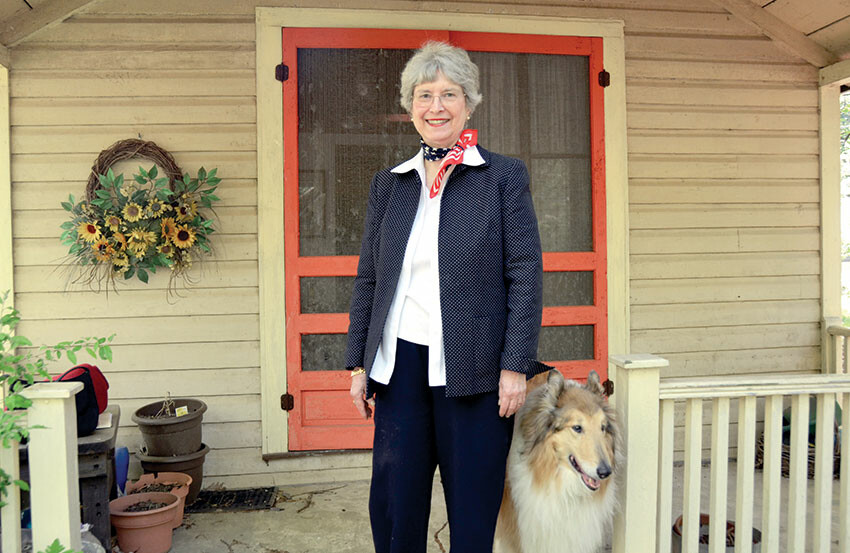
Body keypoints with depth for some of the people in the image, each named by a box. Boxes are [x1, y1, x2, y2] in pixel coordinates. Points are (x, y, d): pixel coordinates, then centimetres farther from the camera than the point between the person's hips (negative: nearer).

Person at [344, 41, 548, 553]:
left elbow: (526, 275, -4)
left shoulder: (505, 176, 0)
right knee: (393, 504, 10)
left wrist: (515, 365, -10)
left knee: (473, 511, 9)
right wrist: (359, 363, 10)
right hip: (399, 363, 4)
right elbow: (368, 279, 13)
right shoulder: (388, 184, 11)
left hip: (473, 369, -3)